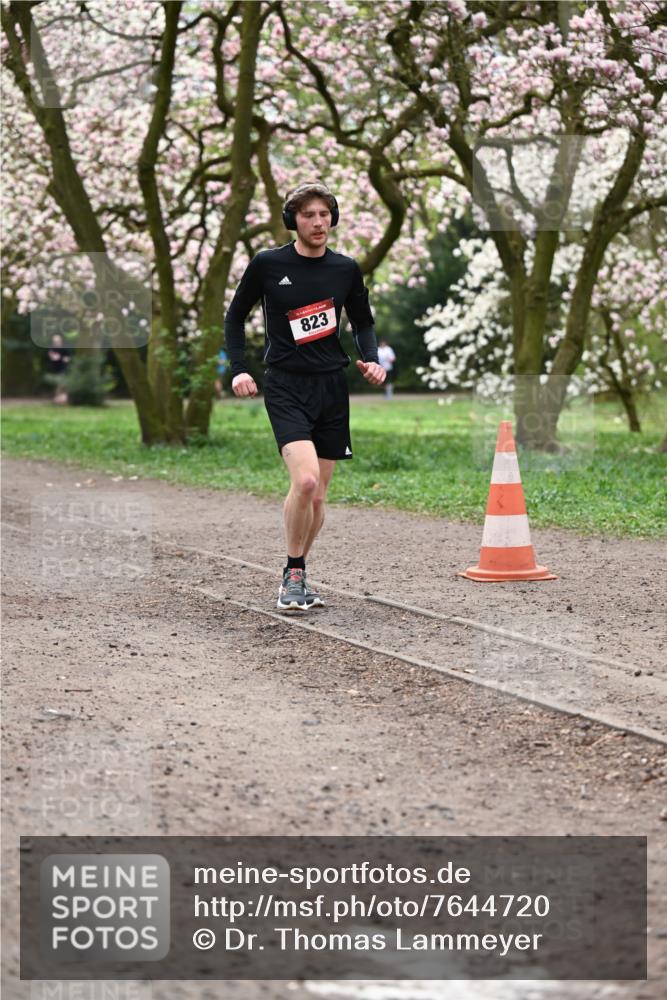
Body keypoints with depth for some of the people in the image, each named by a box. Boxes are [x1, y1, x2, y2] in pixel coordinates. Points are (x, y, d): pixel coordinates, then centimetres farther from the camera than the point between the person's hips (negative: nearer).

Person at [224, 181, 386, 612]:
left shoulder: (346, 269, 5)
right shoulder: (267, 264, -2)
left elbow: (363, 321, 20)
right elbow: (235, 316, 10)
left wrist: (371, 359, 1)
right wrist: (239, 369, -1)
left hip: (332, 386, 4)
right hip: (286, 387, -4)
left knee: (318, 496, 7)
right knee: (305, 479, -22)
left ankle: (297, 576, 24)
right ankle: (293, 575, -5)